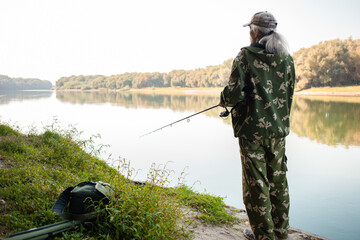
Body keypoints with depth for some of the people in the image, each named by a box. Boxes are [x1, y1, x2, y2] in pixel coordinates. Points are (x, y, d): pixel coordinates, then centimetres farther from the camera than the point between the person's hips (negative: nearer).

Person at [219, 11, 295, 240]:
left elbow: (235, 92, -16)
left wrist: (224, 100, 5)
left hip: (253, 129, -6)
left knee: (256, 183, 5)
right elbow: (289, 95, 12)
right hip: (279, 128, 6)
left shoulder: (246, 55, -10)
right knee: (278, 180, 16)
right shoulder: (286, 58, 7)